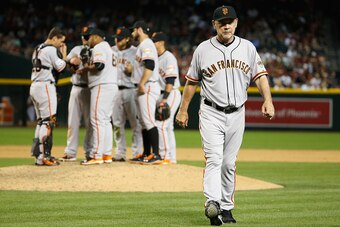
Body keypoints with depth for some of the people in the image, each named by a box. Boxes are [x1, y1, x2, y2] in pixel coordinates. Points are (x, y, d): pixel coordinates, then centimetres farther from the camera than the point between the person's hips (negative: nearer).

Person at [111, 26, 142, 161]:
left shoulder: (135, 52, 0)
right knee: (117, 124, 7)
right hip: (115, 90, 5)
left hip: (131, 90, -5)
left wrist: (132, 71, -18)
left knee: (135, 123, -5)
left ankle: (137, 153, -1)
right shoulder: (111, 51, 14)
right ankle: (120, 153, 12)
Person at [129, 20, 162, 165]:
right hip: (143, 88, 11)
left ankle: (156, 155, -18)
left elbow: (150, 65, -23)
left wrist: (142, 84, -25)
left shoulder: (146, 44, -10)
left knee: (148, 120, -15)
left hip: (148, 87, -11)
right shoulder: (142, 46, 22)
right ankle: (146, 154, 16)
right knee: (144, 121, 12)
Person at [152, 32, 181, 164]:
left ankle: (165, 156, -13)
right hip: (162, 95, 9)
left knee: (161, 125, -15)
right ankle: (171, 158, 14)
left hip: (171, 94, -9)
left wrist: (165, 99, -24)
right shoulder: (156, 58, 16)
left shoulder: (169, 57, -12)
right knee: (167, 127, 10)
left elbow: (170, 80, -19)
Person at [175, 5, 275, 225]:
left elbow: (260, 75, 2)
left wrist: (268, 100, -14)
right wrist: (183, 110, 8)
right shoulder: (203, 49, 1)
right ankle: (212, 204, -28)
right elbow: (192, 81, 8)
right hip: (211, 114, -2)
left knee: (229, 163, 8)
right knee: (214, 159, -16)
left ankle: (226, 208, 17)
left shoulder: (248, 47, 6)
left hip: (237, 114, 3)